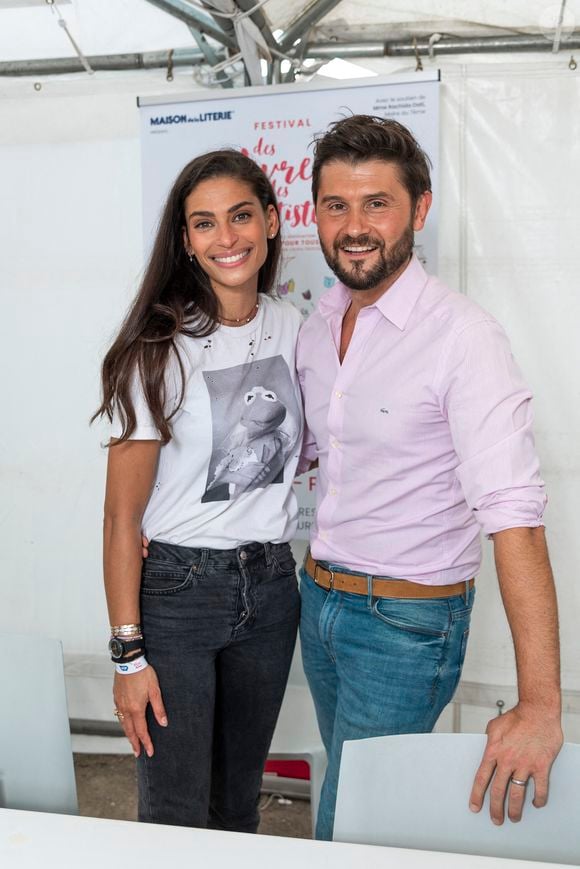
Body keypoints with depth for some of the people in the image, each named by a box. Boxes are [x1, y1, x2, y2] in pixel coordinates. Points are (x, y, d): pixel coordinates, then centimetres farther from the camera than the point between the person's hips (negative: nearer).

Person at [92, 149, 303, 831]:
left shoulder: (291, 326, 1)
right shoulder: (159, 349, -15)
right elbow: (122, 514, -13)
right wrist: (127, 653, -14)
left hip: (271, 586, 5)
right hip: (176, 589, -5)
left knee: (239, 797, 20)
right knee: (175, 813, 5)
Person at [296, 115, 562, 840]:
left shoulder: (461, 336, -21)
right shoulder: (317, 325, 2)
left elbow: (513, 514, -29)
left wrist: (540, 705, -34)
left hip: (406, 621, -7)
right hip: (319, 597, 7)